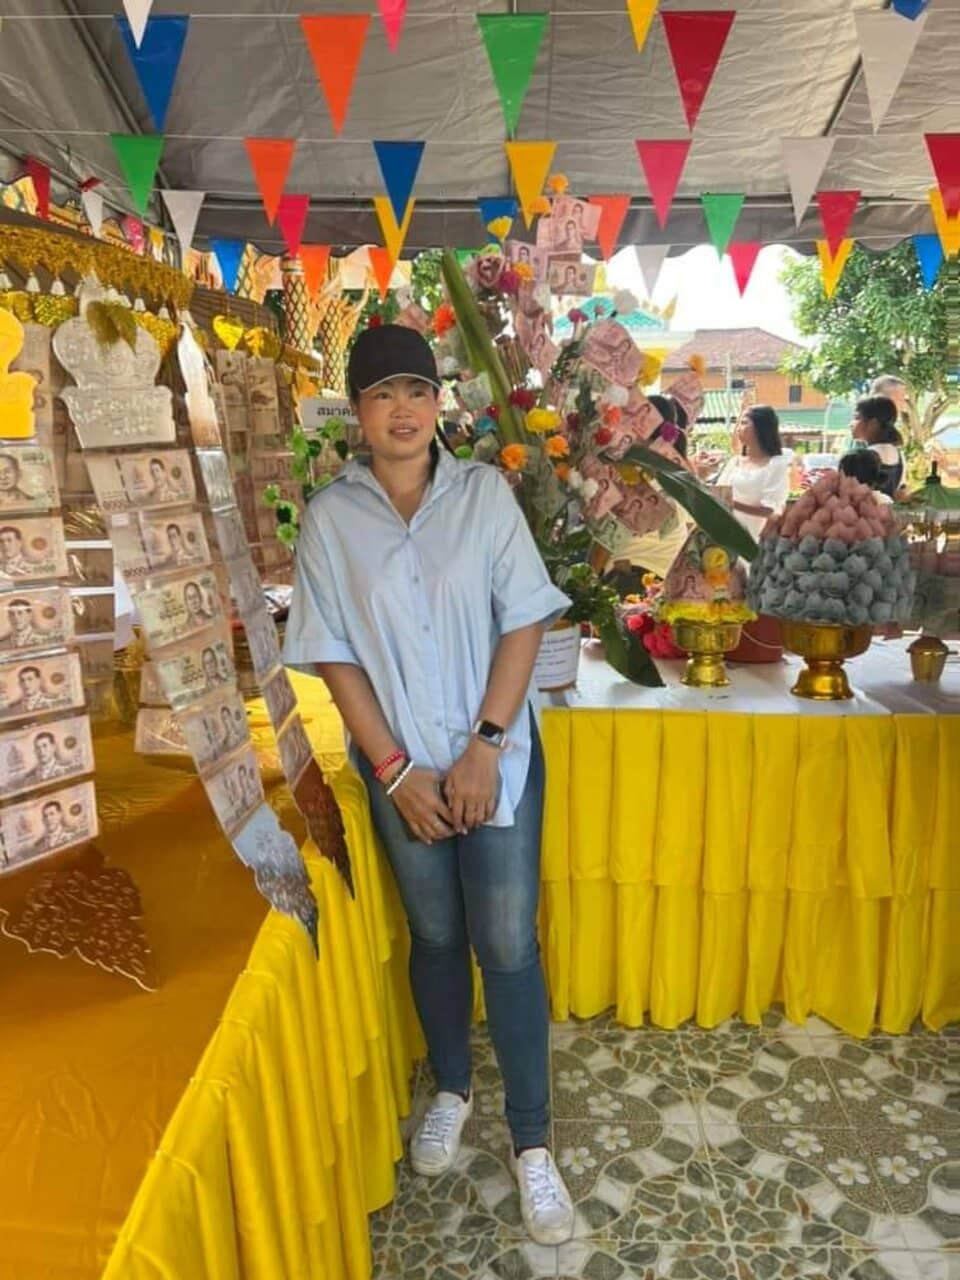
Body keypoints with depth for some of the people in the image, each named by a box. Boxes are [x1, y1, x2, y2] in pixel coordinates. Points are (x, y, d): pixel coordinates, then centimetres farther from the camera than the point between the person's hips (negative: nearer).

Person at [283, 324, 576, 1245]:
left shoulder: (485, 492, -5)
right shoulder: (329, 516, -4)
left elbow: (524, 621, -6)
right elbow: (333, 653, -4)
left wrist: (484, 746, -12)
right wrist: (395, 768, -9)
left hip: (497, 755, -1)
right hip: (399, 765, 1)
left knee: (508, 946, 3)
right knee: (435, 937, 17)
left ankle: (531, 1141, 22)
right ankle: (450, 1090, 41)